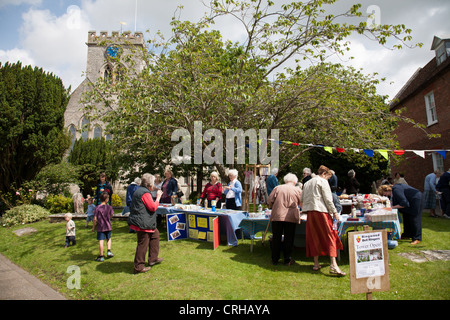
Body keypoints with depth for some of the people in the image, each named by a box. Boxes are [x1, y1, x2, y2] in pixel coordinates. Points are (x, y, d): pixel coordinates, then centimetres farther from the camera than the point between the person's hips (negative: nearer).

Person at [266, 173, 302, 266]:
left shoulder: (277, 188, 6)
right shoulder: (297, 190, 6)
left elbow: (269, 201, 2)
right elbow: (302, 204, 12)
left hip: (277, 216, 1)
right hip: (291, 217, -1)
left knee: (276, 238, 9)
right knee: (289, 239, 8)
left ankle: (275, 259, 16)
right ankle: (287, 260, 14)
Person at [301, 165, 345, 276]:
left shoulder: (307, 183, 21)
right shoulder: (322, 181, 0)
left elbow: (302, 199, 20)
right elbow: (328, 199, -6)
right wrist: (334, 212, -1)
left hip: (310, 212, 6)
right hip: (321, 211, -6)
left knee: (314, 238, 9)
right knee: (330, 237, -4)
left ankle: (316, 264, 13)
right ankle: (333, 265, -12)